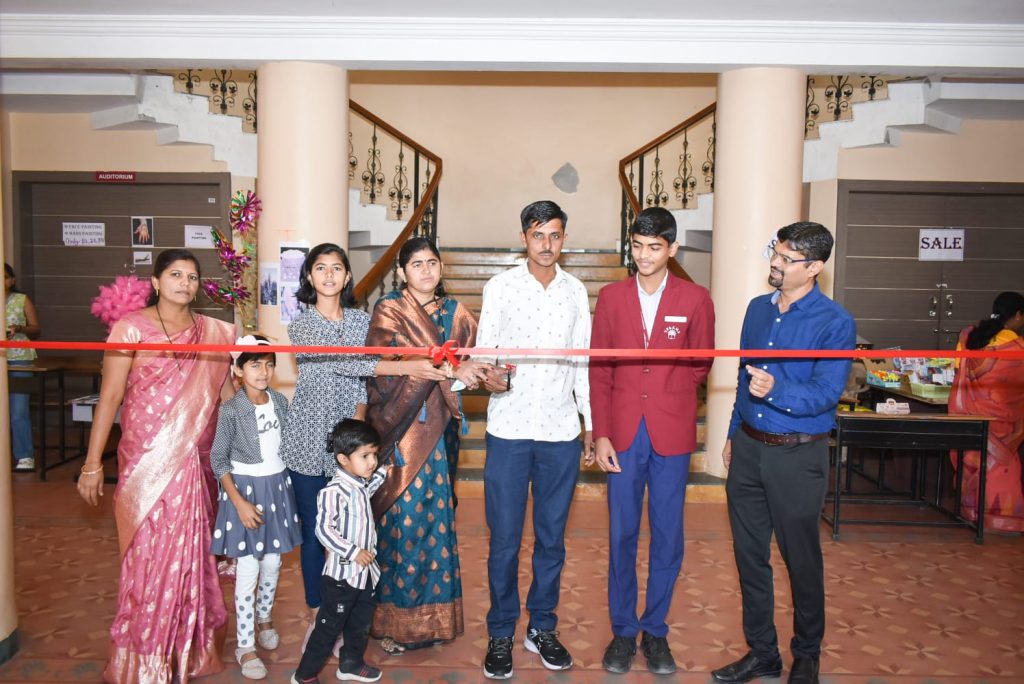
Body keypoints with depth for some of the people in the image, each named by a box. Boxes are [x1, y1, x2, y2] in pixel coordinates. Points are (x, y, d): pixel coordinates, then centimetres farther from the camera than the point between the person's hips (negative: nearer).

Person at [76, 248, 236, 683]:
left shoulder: (212, 332, 8)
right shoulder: (131, 328, -4)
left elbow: (225, 391, 14)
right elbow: (110, 396, -6)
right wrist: (92, 463, -7)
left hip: (195, 463, 4)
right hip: (146, 460, -3)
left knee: (191, 554, 10)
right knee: (149, 555, 2)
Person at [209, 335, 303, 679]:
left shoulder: (280, 401, -1)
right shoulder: (231, 409, -14)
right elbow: (218, 459, -12)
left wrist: (284, 486, 7)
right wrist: (239, 501, -17)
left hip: (277, 486, 5)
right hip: (245, 488, -4)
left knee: (273, 563, 15)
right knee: (248, 570, -1)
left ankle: (264, 618, 40)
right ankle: (245, 645, 13)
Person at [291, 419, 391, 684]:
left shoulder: (360, 484, 3)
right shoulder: (334, 491, -25)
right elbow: (324, 530, -29)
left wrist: (382, 474, 20)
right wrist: (353, 552, -30)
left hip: (365, 570, 8)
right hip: (341, 573, -8)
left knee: (361, 623, 22)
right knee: (329, 626, 5)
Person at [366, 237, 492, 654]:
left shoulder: (456, 314, 12)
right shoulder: (388, 311, -3)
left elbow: (473, 360, 7)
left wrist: (479, 371, -16)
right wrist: (449, 369, -29)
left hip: (437, 431, 4)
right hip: (399, 428, -4)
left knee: (434, 517, 8)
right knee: (401, 518, 1)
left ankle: (431, 614, 22)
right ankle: (394, 619, 15)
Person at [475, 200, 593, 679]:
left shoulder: (576, 291, 9)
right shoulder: (499, 287, 2)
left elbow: (581, 361, 12)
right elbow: (482, 348, 1)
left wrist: (592, 422, 10)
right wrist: (488, 375, -21)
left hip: (561, 430, 2)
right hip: (509, 429, -2)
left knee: (552, 536, 10)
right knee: (504, 539, 3)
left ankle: (541, 628, 27)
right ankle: (501, 634, 20)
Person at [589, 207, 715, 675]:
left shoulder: (695, 299, 1)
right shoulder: (611, 296, 4)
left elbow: (700, 365, 9)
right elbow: (599, 369, 3)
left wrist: (669, 397, -1)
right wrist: (600, 434, -2)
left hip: (672, 435, 0)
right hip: (623, 434, 1)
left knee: (668, 536, 8)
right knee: (621, 536, 7)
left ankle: (655, 631, 25)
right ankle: (623, 631, 24)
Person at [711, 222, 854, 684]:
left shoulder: (835, 323, -12)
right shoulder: (758, 309, 7)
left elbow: (825, 394, -20)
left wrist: (775, 391, -37)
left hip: (797, 455, -5)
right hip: (748, 448, 6)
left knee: (801, 559, 9)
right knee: (750, 555, 12)